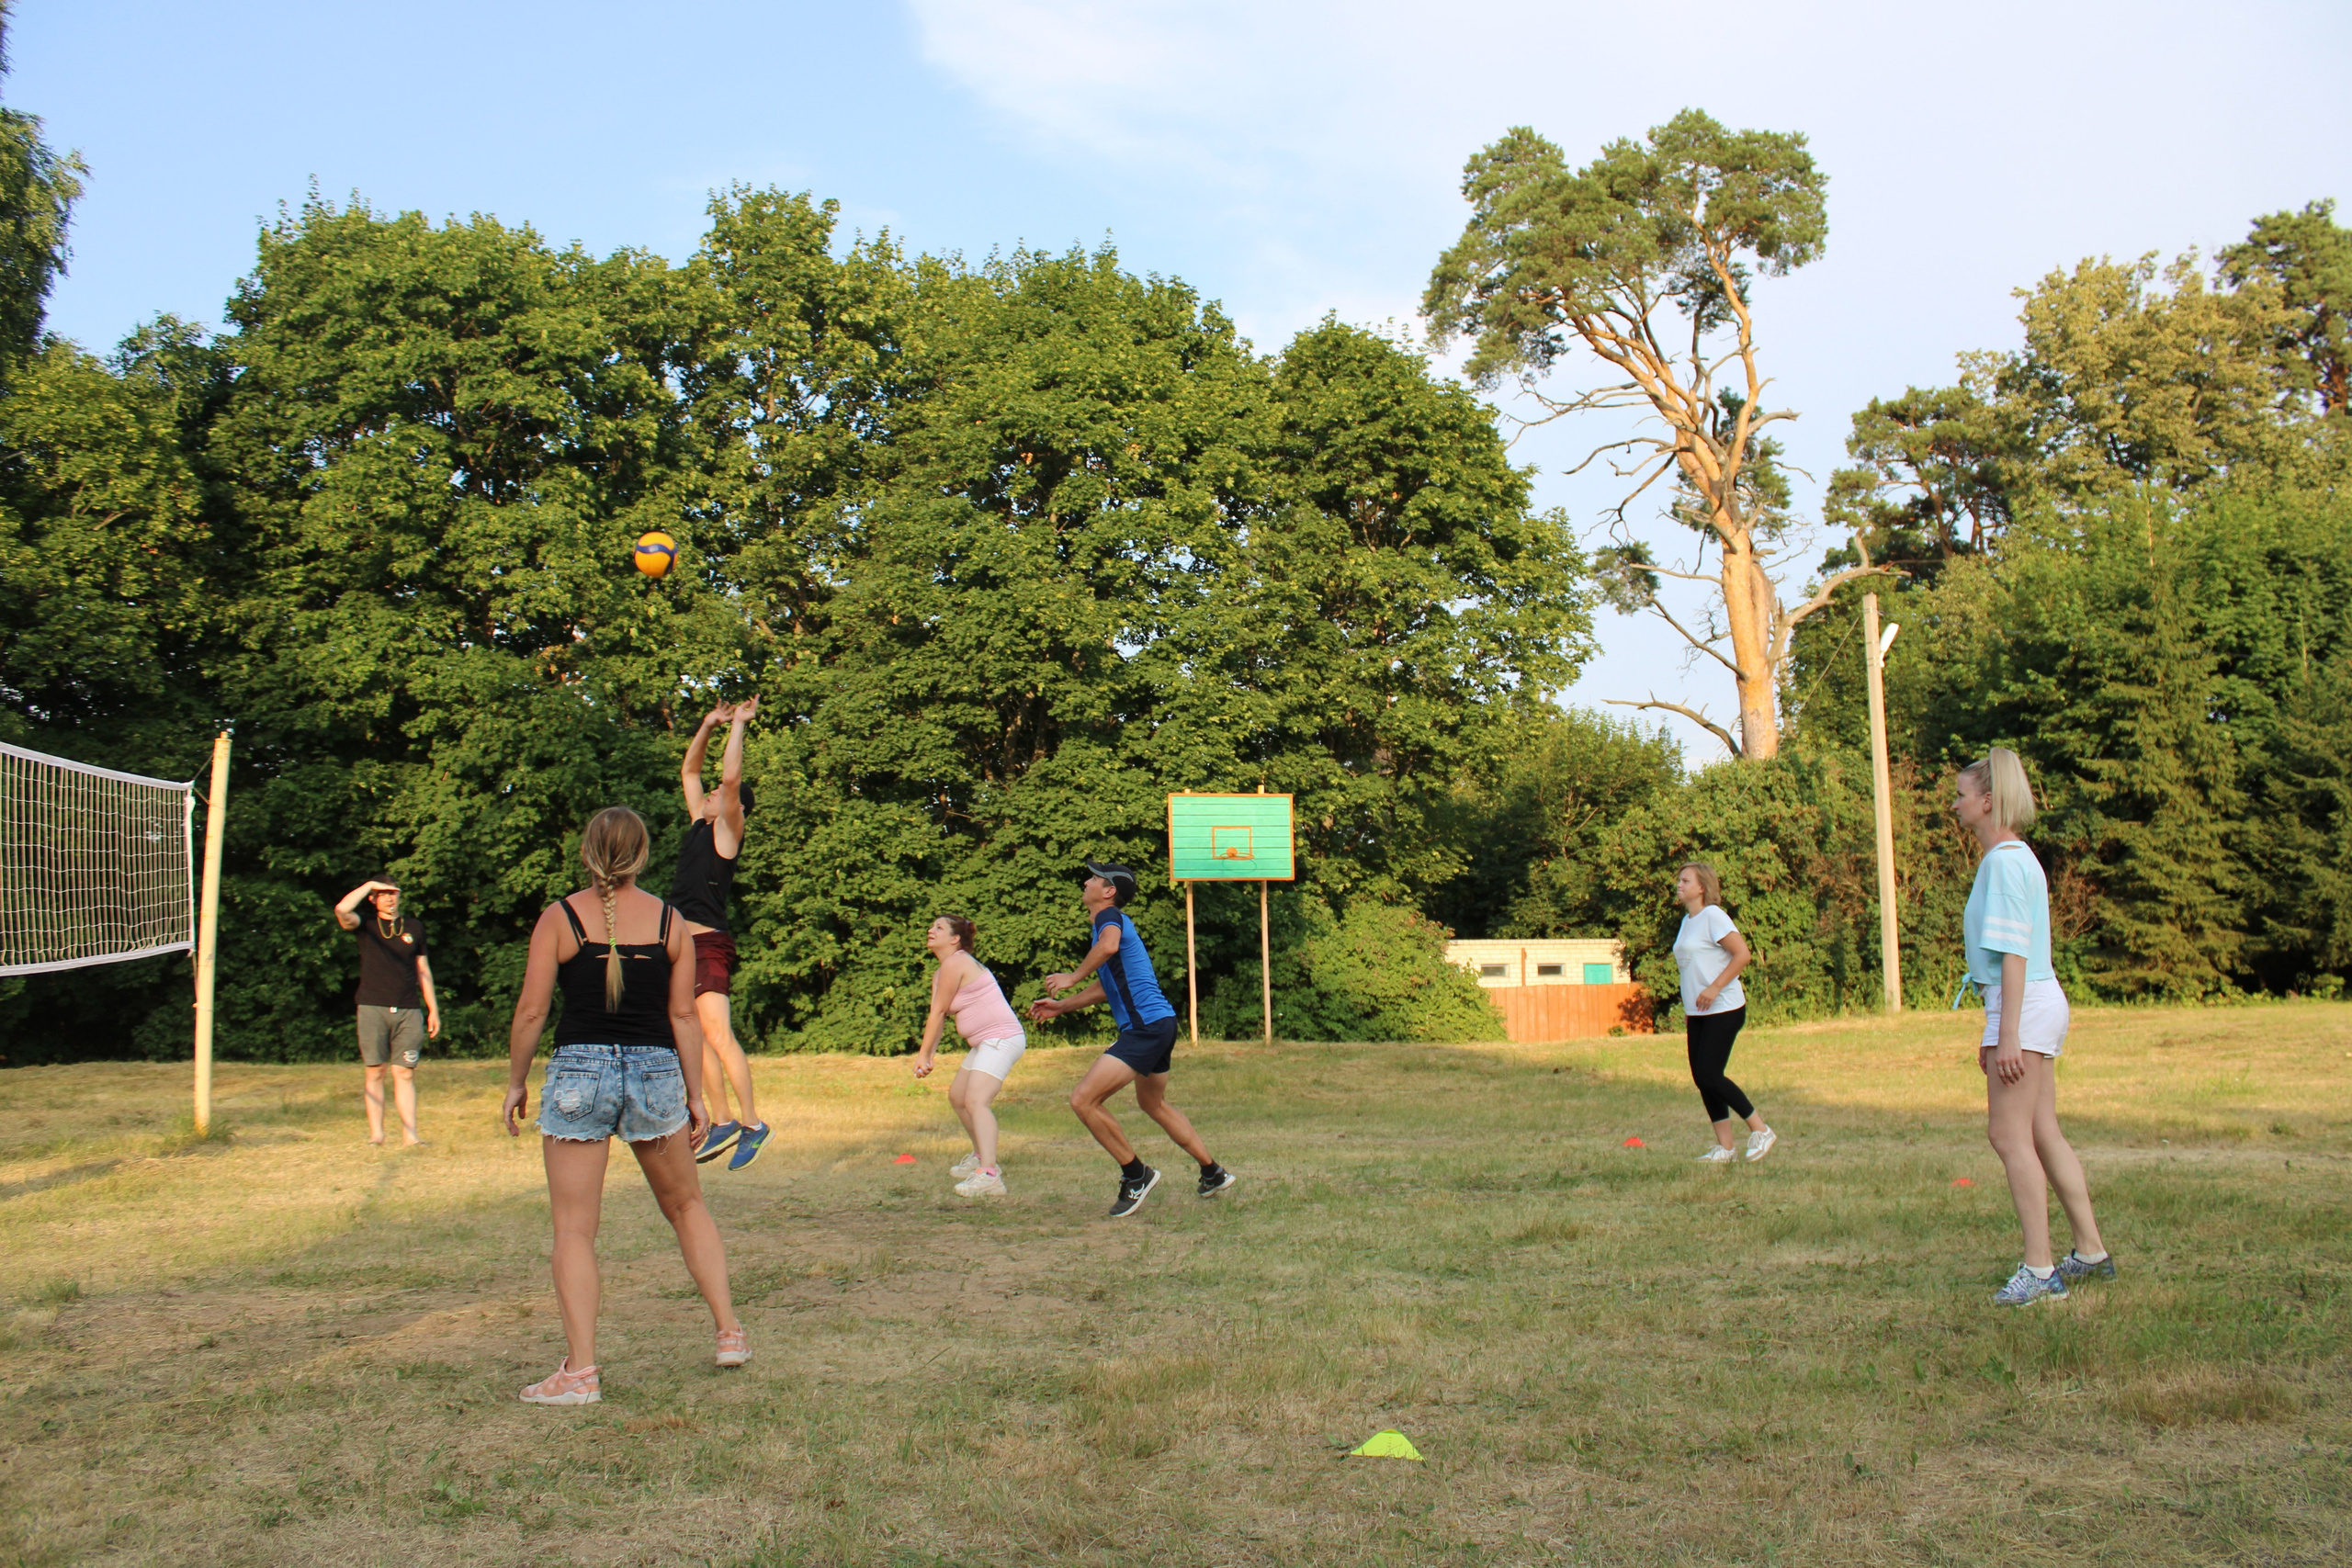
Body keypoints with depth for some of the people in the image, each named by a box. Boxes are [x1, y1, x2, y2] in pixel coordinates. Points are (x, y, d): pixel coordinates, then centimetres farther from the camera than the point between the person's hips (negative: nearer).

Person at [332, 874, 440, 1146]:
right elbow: (342, 911, -16)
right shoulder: (366, 924, 7)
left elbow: (423, 971, 17)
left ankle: (409, 1136, -6)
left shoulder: (414, 927, 13)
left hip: (407, 1012, 1)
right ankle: (375, 1134, 6)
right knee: (374, 1072, 0)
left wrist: (433, 1010, 14)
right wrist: (369, 885, -7)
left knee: (405, 1073, -3)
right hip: (372, 1009, -1)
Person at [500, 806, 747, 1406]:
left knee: (574, 1229, 4)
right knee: (686, 1205, 21)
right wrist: (695, 1096, 9)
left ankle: (580, 1371, 2)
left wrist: (515, 1082, 8)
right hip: (656, 1071, 3)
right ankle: (730, 1332, 19)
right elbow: (683, 1015, 3)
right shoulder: (670, 920, 3)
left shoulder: (560, 918, -3)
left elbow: (531, 1011, -4)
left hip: (580, 1070, -2)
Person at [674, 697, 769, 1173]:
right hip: (685, 944, 9)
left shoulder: (727, 831, -5)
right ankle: (724, 1120, 15)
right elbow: (688, 771, 26)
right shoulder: (700, 825, 16)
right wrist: (709, 725, 19)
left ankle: (751, 1122, -13)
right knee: (698, 1037, 10)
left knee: (718, 1035, -14)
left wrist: (738, 724, -10)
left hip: (708, 945, -9)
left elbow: (731, 777, -19)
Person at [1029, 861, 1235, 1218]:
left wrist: (1072, 977, -22)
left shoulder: (1110, 916, -9)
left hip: (1146, 1026, -11)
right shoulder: (1113, 924, 22)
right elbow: (1109, 986, 34)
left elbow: (1109, 946, -35)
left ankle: (1136, 1175, -3)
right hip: (1159, 1024, 11)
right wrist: (1062, 1006, 32)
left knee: (1083, 1099, -14)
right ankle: (1213, 1174, 35)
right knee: (1154, 1104, 28)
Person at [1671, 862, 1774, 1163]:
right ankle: (1725, 1146, 11)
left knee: (1709, 1075, -11)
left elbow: (1742, 954, -18)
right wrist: (1688, 1009, 20)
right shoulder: (1687, 920, 15)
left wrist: (1714, 988, -22)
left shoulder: (1712, 916, -11)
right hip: (1698, 1013, 9)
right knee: (1701, 1078, 5)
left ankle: (1760, 1130, 2)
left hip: (1723, 1010, -9)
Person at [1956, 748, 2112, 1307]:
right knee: (2042, 1135, 13)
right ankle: (2090, 1252, 19)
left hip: (2025, 1005, -10)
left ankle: (2039, 1270, -6)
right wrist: (1994, 1031, 23)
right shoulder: (2014, 857, 17)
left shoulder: (2005, 861, -14)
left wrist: (2008, 1034, -21)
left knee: (2009, 1135, -7)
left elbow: (2014, 952, -19)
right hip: (2039, 1003, 10)